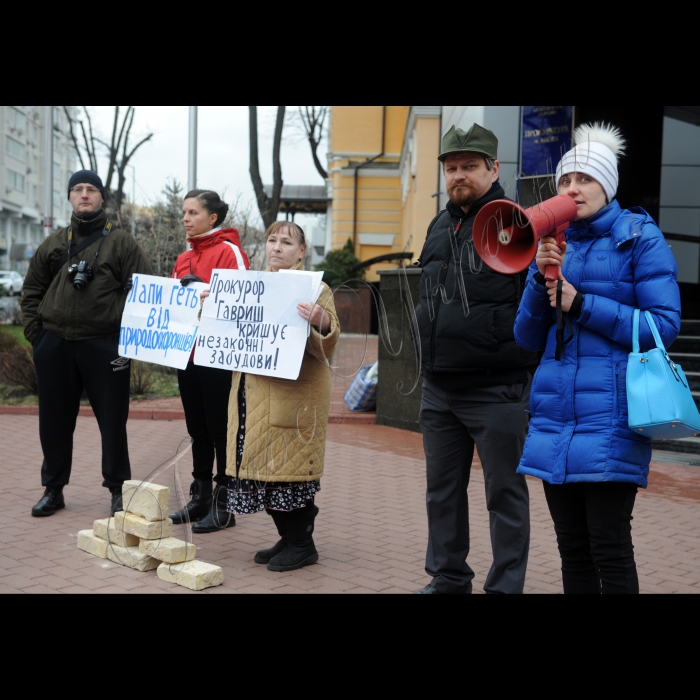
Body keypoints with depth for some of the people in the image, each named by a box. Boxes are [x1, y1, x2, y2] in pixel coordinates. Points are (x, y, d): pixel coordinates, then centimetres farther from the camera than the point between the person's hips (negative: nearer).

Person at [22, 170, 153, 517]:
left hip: (105, 347, -3)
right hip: (54, 346, 4)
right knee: (54, 422, 10)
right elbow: (32, 290, 18)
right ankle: (53, 489, 23)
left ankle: (118, 489, 14)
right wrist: (34, 330, 6)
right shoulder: (54, 244, 13)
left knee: (112, 421, 1)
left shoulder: (121, 242, 2)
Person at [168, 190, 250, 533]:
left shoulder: (229, 251, -7)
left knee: (220, 430, 0)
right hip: (187, 353, 8)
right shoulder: (183, 259, 17)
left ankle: (223, 505, 9)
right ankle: (200, 499, 23)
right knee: (197, 429, 14)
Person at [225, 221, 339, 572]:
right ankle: (287, 538, 22)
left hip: (294, 394, -6)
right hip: (253, 394, 7)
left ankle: (303, 544, 9)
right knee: (263, 465, 8)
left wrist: (321, 322, -35)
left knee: (290, 464, -5)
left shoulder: (315, 287, -2)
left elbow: (328, 338, -14)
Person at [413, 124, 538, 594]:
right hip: (439, 388, 8)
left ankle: (505, 586, 16)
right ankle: (448, 578, 29)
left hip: (497, 391, -7)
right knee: (443, 490, 15)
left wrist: (525, 358, -21)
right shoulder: (440, 227, 14)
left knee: (505, 493, 4)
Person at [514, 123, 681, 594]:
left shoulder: (640, 238, 0)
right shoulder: (555, 244, 14)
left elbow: (665, 326, -8)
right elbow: (528, 338, 11)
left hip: (610, 417, -5)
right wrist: (541, 279, -5)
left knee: (609, 547, -5)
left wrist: (582, 304, -12)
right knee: (572, 549, 10)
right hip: (555, 416, 5)